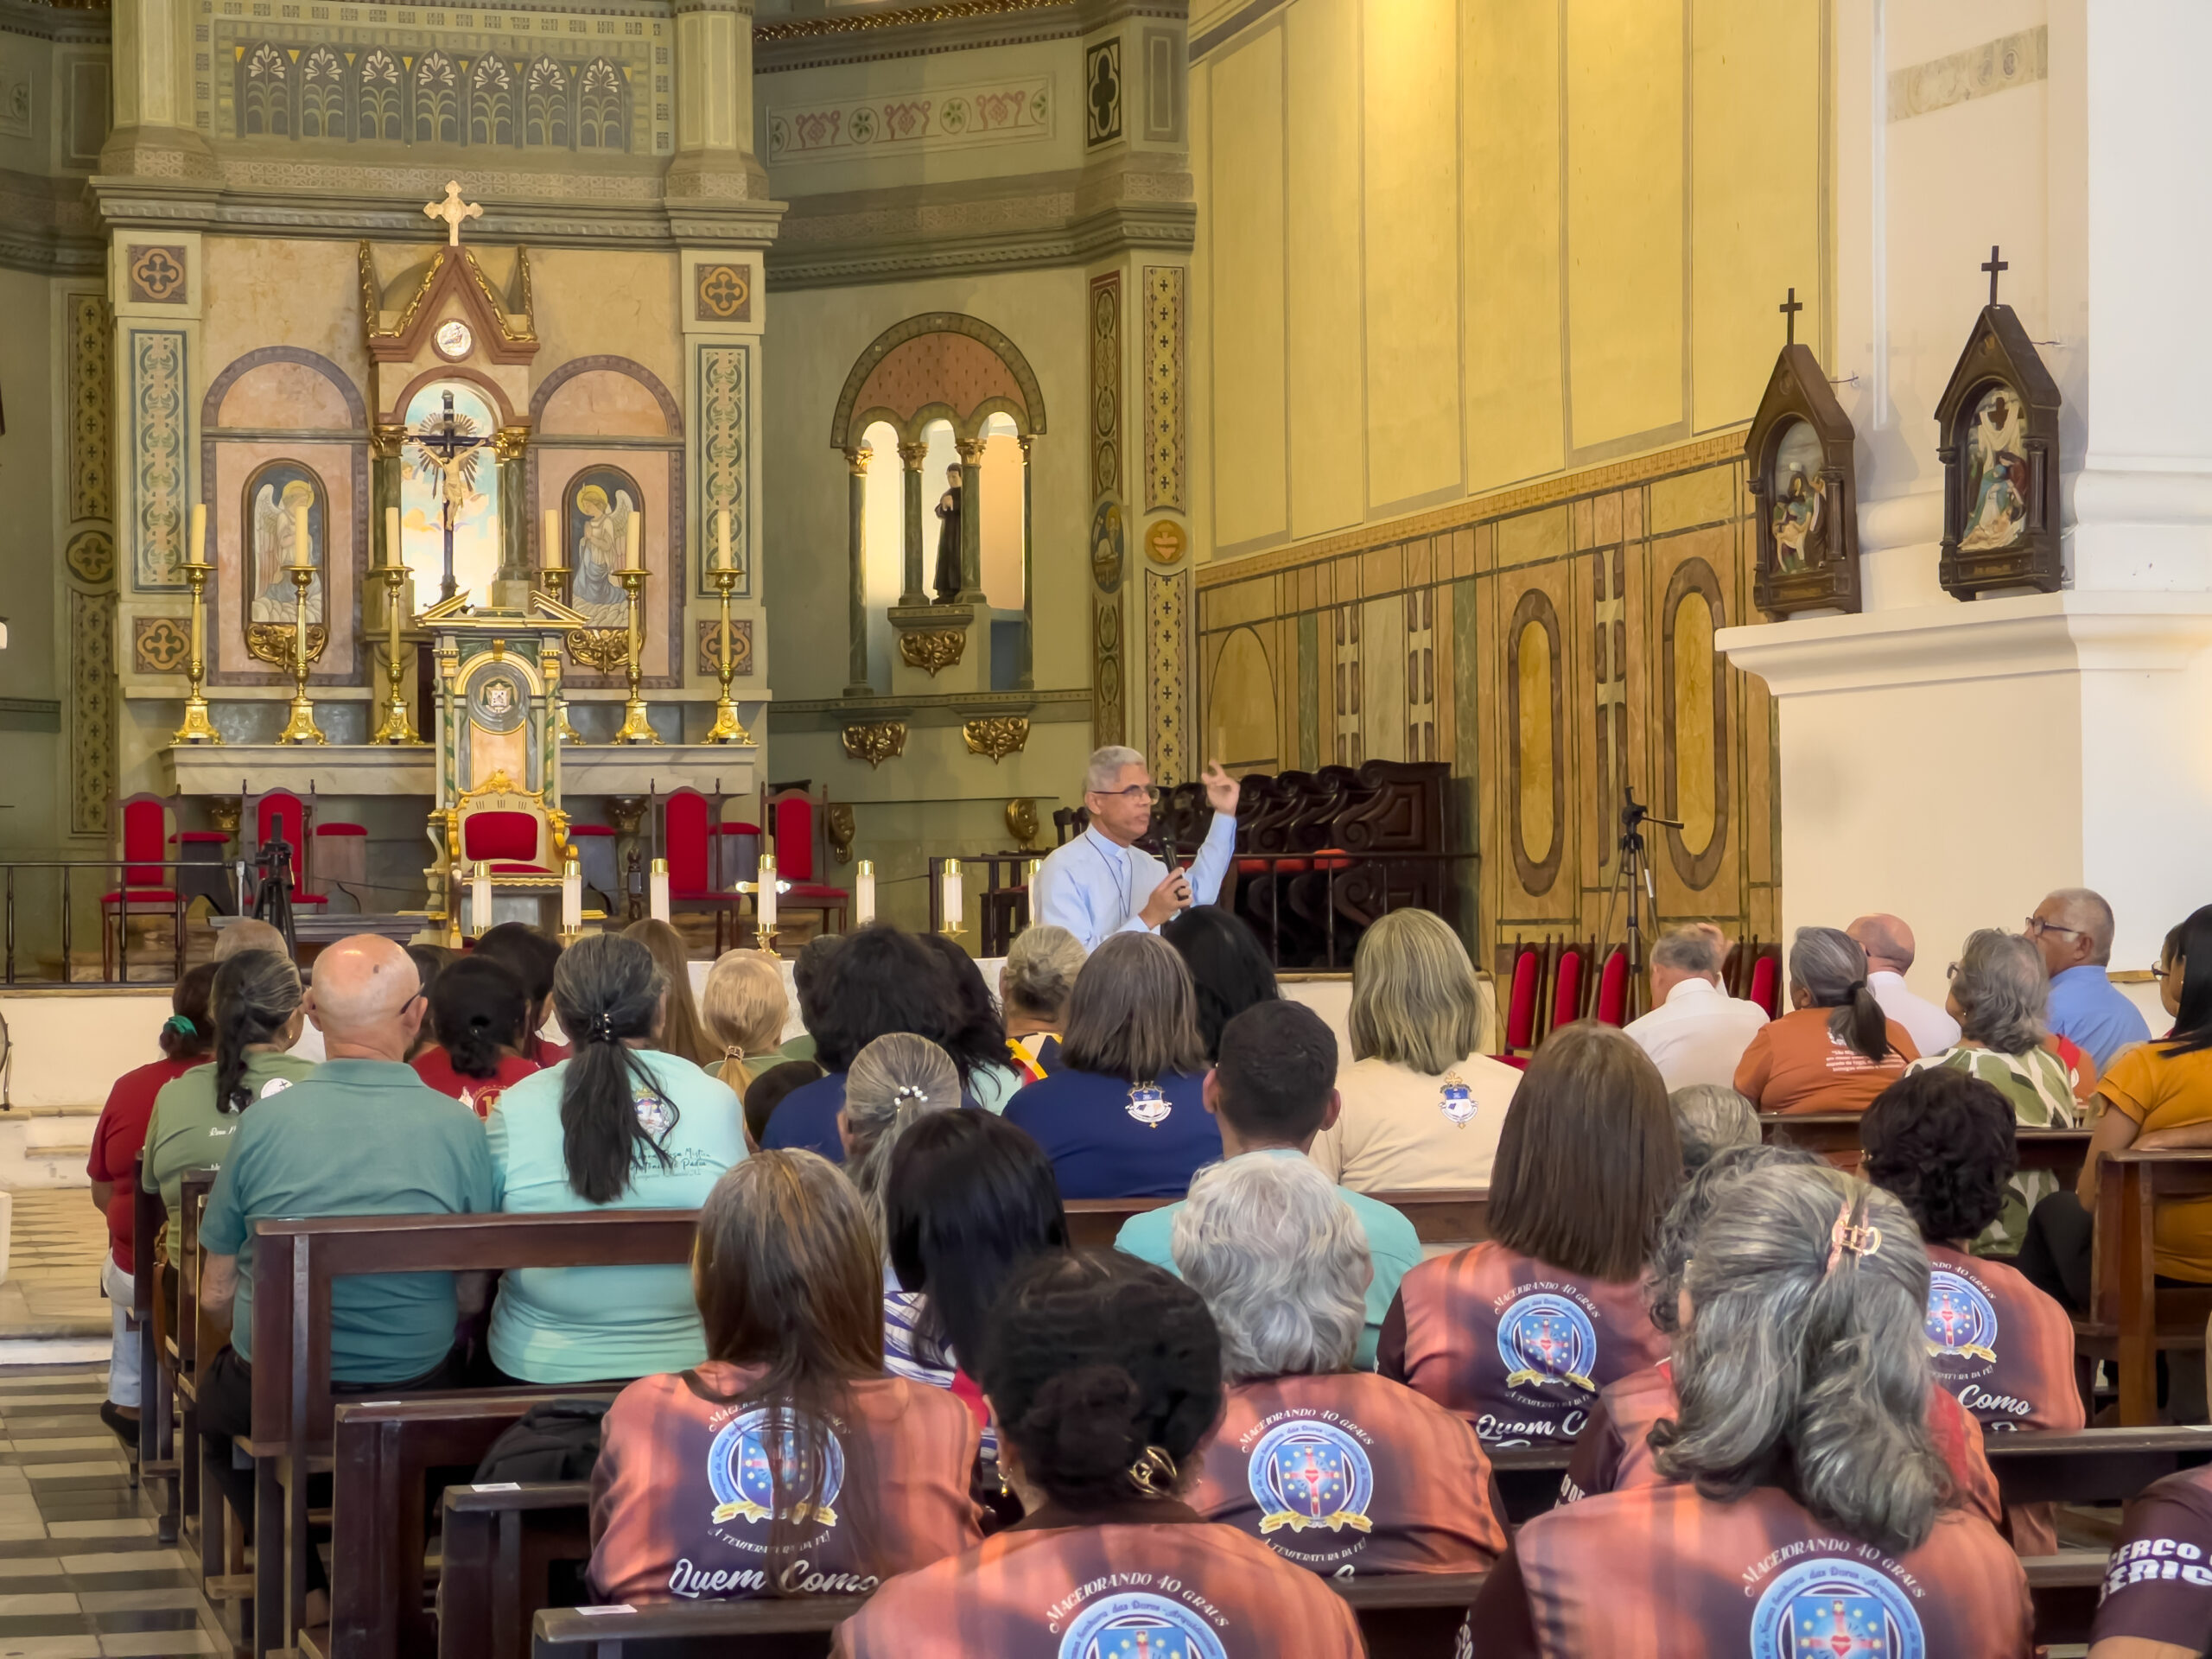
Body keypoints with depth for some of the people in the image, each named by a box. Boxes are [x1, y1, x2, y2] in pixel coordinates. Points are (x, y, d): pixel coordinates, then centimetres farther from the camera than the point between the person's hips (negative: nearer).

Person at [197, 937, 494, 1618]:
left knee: (215, 1389, 35)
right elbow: (471, 1297, -4)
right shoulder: (459, 1127, -12)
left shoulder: (264, 1121, -11)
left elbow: (217, 1295, -2)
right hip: (411, 1401, 0)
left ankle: (303, 1586, 32)